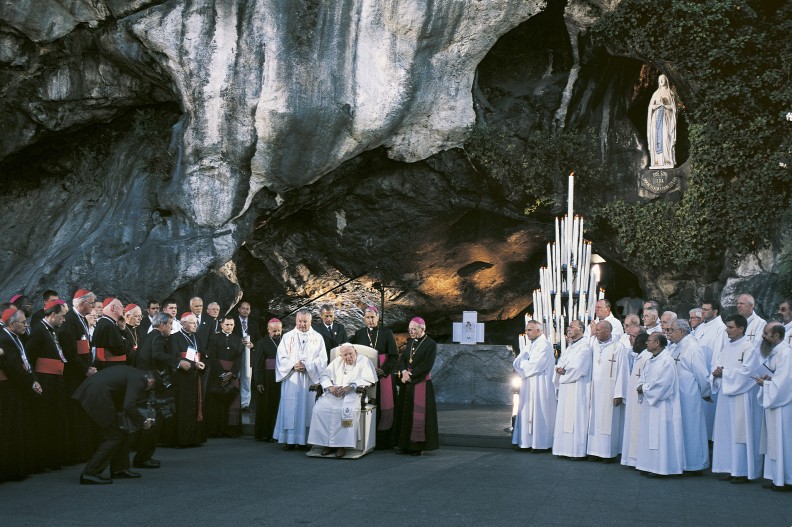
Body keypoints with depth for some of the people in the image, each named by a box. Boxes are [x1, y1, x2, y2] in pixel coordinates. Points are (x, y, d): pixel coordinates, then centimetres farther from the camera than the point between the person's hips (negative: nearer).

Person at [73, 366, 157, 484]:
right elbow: (128, 406, -18)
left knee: (122, 431, 17)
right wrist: (143, 421, -6)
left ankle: (119, 469, 25)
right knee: (114, 436, 1)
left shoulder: (132, 372, 21)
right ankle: (90, 474, 0)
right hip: (97, 396, -10)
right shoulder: (139, 380, -6)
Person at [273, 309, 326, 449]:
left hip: (310, 379, 0)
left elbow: (322, 359, 0)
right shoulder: (287, 337, 8)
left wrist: (307, 366, -14)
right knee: (290, 408, -2)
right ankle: (290, 440, 2)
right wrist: (293, 365, -14)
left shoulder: (317, 338, 7)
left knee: (307, 408, -1)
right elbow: (281, 357, 2)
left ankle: (306, 440, 4)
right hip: (291, 379, 0)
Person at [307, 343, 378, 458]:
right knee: (319, 408, -24)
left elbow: (367, 379, -5)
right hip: (334, 393, 4)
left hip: (353, 393, -4)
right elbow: (324, 376, 15)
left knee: (348, 409, -36)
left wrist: (350, 387, -18)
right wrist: (330, 387, -8)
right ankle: (327, 443, -18)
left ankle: (342, 444, -28)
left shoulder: (364, 361, 8)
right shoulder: (337, 361, 20)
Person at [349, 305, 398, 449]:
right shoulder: (359, 334, 8)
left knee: (383, 407, -2)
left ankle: (383, 441, 3)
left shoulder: (387, 333, 1)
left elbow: (394, 356, -2)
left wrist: (384, 370, -14)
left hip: (384, 374, -2)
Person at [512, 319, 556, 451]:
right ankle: (528, 441, 11)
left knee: (538, 414, -5)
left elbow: (535, 365, -19)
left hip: (540, 386, -8)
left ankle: (540, 443, 1)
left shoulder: (545, 345, -11)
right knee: (526, 413, 7)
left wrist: (522, 366, -3)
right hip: (527, 385, 8)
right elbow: (516, 363, 11)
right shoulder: (527, 345, 16)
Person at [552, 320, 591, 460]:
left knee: (576, 417, -8)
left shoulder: (584, 346, -9)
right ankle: (566, 449, 11)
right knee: (565, 418, 8)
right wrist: (559, 369, -7)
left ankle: (578, 451, -6)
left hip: (577, 388, -9)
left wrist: (563, 370, -3)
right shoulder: (570, 347, 19)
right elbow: (560, 363, 15)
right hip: (566, 388, 9)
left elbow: (577, 367, -18)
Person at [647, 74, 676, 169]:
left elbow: (673, 107, 1)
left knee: (666, 138, -12)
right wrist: (659, 104, -11)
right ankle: (657, 161, -10)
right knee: (657, 138, -6)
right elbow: (651, 106, 7)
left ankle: (668, 160, -16)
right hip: (657, 118, 2)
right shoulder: (656, 93, 15)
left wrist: (664, 104, -13)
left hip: (667, 118, -2)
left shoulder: (670, 94, 9)